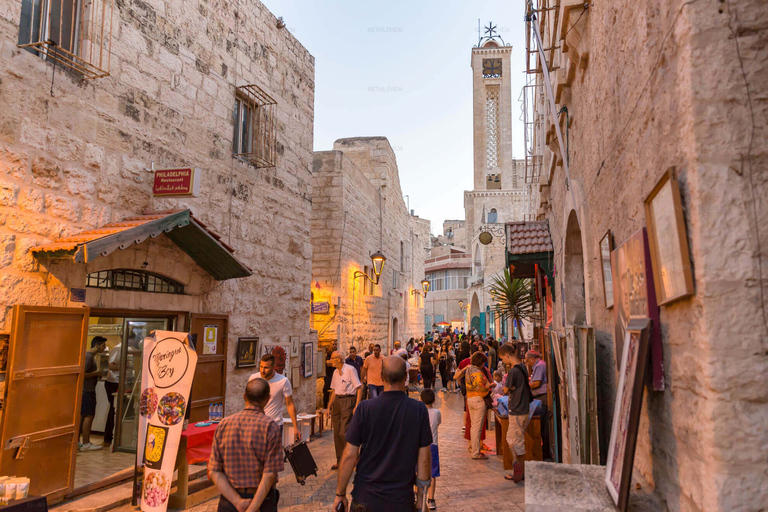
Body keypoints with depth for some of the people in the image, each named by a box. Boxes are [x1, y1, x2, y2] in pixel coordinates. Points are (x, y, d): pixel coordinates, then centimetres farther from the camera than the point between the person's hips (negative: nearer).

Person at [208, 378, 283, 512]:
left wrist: (237, 501, -10)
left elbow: (214, 472, -6)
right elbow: (269, 474, -18)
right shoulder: (270, 427, -14)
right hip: (262, 499, -2)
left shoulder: (224, 424, -4)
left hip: (229, 498, 3)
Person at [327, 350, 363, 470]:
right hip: (337, 401, 7)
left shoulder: (350, 370, -10)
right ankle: (339, 460, 20)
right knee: (336, 433, 8)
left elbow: (359, 388, -11)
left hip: (348, 401, -7)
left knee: (344, 433, -11)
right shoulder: (336, 372, 14)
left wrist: (357, 406, -17)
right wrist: (330, 405, 14)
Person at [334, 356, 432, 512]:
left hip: (366, 498, 0)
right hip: (402, 499, 0)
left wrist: (340, 493, 2)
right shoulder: (419, 410, -12)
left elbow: (350, 455, -10)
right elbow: (424, 458, -6)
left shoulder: (365, 408, -14)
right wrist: (421, 495, 7)